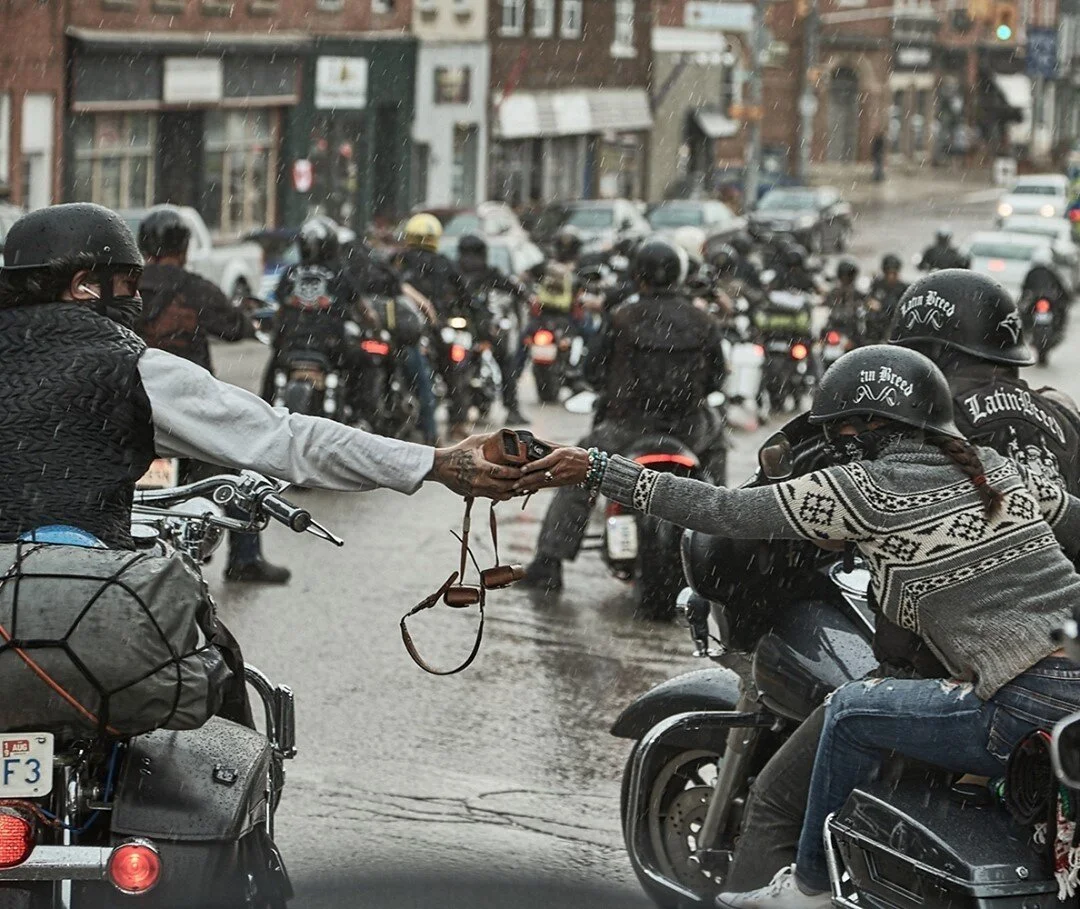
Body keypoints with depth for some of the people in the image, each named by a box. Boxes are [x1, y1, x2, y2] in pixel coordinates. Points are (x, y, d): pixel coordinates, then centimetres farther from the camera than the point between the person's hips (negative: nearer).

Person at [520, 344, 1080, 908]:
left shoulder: (864, 489, -1)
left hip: (1034, 706, -8)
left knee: (852, 712, 9)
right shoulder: (999, 467, 17)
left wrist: (597, 471, 4)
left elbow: (724, 512, 0)